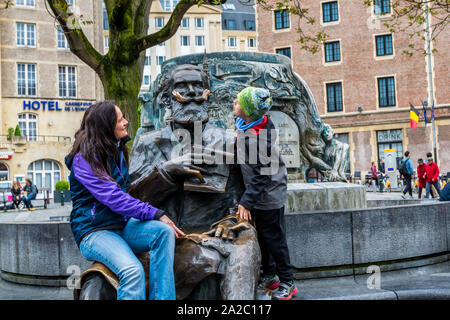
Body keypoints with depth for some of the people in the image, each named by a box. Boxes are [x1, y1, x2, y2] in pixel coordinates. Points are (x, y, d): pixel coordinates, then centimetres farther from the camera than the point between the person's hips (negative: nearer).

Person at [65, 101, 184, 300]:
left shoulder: (117, 151, 12)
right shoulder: (84, 159, -13)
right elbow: (114, 198, -22)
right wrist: (155, 214, -26)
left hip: (122, 225, 7)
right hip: (93, 231, -7)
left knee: (164, 231, -23)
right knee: (133, 271, -33)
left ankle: (162, 298, -25)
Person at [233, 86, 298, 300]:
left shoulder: (255, 140, -30)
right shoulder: (261, 121, -4)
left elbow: (260, 175, -27)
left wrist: (246, 202, -23)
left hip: (267, 196, -9)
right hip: (262, 194, 9)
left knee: (274, 238, 2)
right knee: (263, 236, 19)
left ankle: (287, 283, 17)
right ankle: (269, 276, 33)